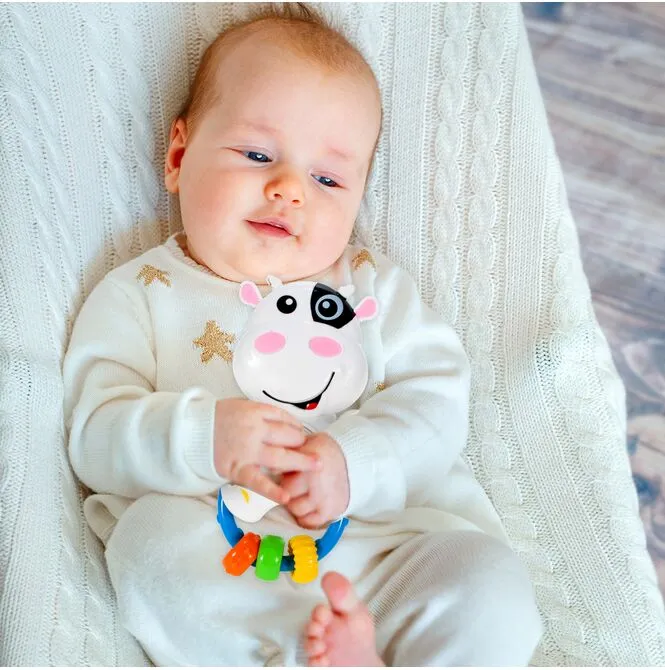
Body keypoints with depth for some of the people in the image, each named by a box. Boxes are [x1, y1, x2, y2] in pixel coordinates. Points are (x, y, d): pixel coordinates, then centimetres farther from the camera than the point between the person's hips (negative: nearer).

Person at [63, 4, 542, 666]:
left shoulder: (374, 286, 15)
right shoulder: (139, 294, 9)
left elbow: (435, 396, 4)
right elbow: (95, 437, -1)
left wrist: (354, 461, -17)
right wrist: (198, 436, -23)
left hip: (385, 543, 2)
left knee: (489, 583, -22)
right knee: (156, 533, -31)